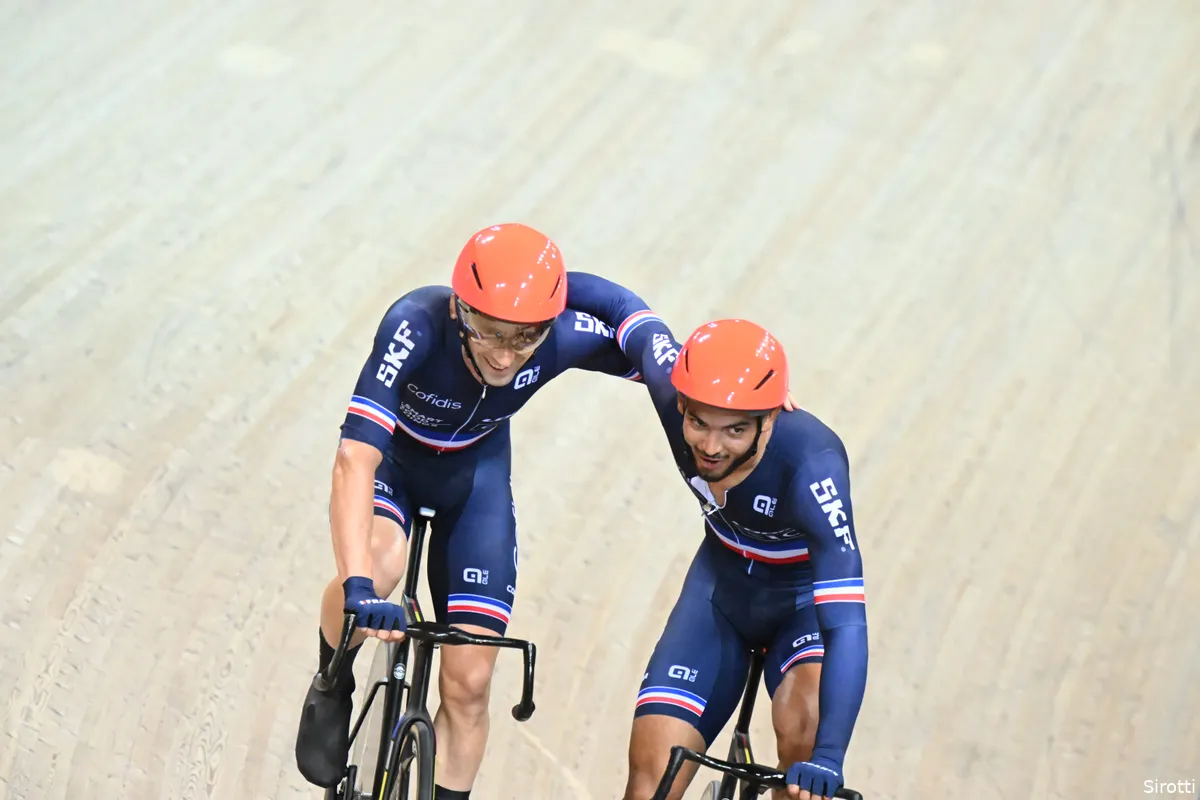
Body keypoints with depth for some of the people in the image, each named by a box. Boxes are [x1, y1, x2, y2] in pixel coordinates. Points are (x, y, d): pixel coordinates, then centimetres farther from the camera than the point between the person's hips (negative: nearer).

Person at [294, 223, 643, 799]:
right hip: (390, 456, -2)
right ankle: (332, 689, -5)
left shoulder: (566, 338, -31)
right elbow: (355, 457, -48)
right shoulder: (417, 325, -40)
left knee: (468, 683, -4)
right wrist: (358, 586, -58)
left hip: (475, 471, 3)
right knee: (378, 562, -36)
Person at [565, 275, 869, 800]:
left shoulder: (811, 463, -39)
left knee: (803, 725, -34)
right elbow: (625, 308, -7)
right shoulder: (672, 392, -28)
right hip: (720, 586, 4)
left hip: (804, 598, -3)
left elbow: (847, 625, -45)